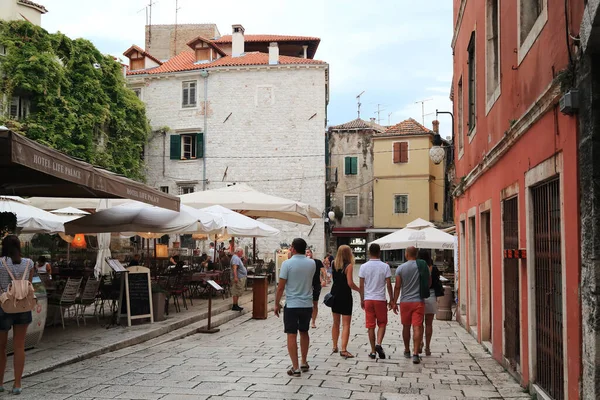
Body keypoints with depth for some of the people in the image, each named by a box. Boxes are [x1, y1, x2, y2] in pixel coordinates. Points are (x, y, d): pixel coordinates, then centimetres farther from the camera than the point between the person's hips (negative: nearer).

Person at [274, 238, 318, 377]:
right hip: (307, 304, 4)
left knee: (292, 335, 1)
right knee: (304, 333, 20)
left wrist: (277, 304, 0)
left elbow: (281, 287, -11)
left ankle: (295, 368, -1)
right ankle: (304, 363, 29)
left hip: (291, 304, -4)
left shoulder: (287, 264, -12)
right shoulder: (312, 263, 0)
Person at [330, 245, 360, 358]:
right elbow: (350, 283, -18)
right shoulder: (349, 265, -13)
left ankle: (335, 347, 26)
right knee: (346, 324, -4)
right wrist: (360, 290, -2)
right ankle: (343, 350, -12)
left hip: (334, 295, 6)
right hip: (345, 296, -6)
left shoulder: (334, 264, 3)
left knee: (336, 323, 18)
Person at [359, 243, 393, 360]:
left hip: (368, 299, 1)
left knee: (371, 326, 7)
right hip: (381, 299, -1)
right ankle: (378, 344, -9)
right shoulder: (385, 266, -5)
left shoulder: (363, 267, -1)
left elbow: (361, 286, 2)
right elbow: (389, 285, -3)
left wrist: (362, 300, 12)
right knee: (382, 324, 12)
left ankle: (373, 351, 10)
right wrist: (391, 300, 6)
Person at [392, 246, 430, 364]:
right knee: (417, 327, -5)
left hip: (405, 302, 1)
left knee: (406, 327, 15)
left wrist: (394, 302, 4)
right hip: (419, 301, -1)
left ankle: (407, 351, 29)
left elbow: (397, 287, -3)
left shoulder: (401, 268, -3)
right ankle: (416, 354, -14)